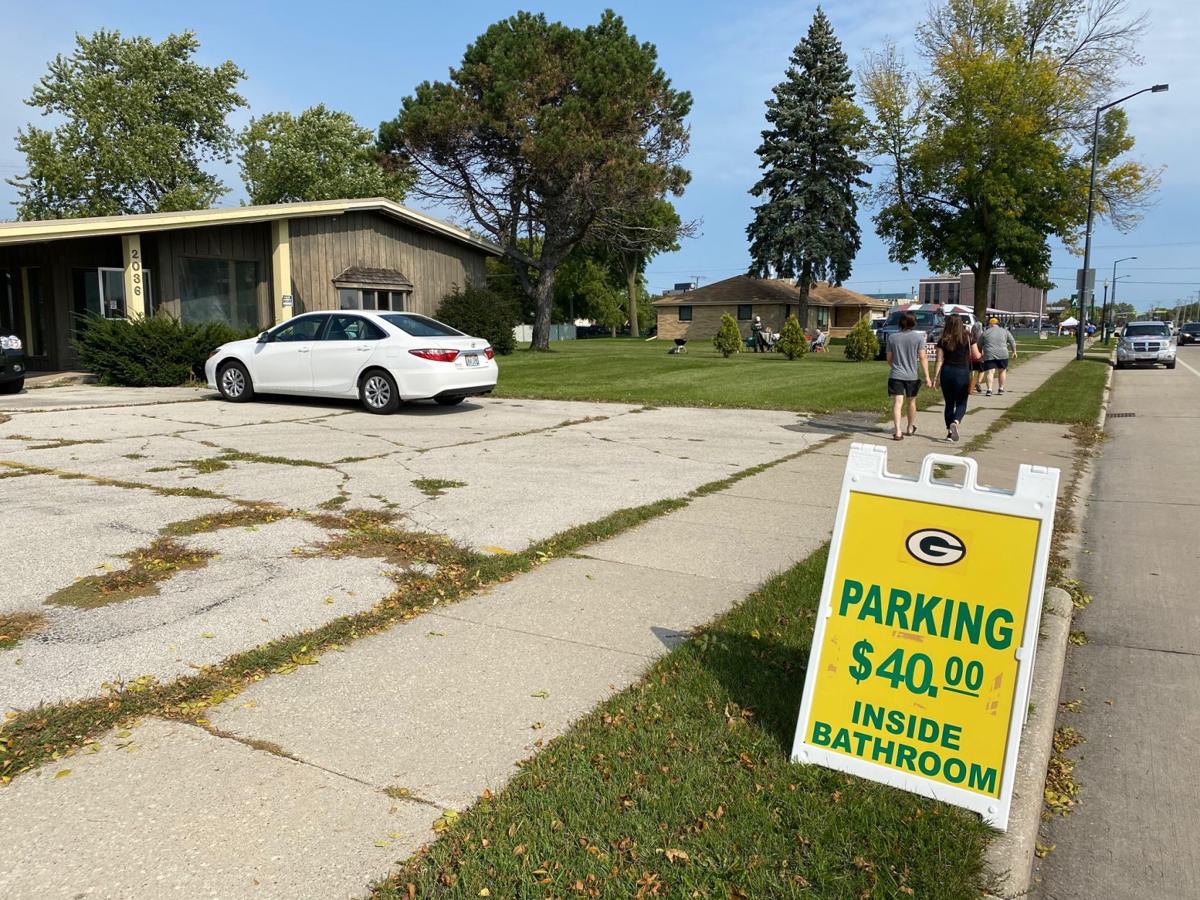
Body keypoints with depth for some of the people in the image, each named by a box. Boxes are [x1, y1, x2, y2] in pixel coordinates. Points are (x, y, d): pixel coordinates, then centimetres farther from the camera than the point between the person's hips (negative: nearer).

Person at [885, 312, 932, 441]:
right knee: (911, 402, 19)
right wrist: (927, 377, -5)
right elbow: (922, 358, -7)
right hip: (912, 376, 0)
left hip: (895, 375, 0)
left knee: (897, 403, -6)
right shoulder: (918, 337, -4)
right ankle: (911, 428, 35)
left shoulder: (892, 338, 1)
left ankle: (897, 431, -20)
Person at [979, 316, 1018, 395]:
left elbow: (979, 345, 14)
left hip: (989, 356, -1)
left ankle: (989, 389, -19)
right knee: (1002, 371, 17)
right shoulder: (1005, 331, 10)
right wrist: (1014, 352, 19)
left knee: (990, 372, -4)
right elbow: (1012, 342, 9)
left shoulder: (985, 333, 9)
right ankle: (1001, 389, 21)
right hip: (1002, 355, 1)